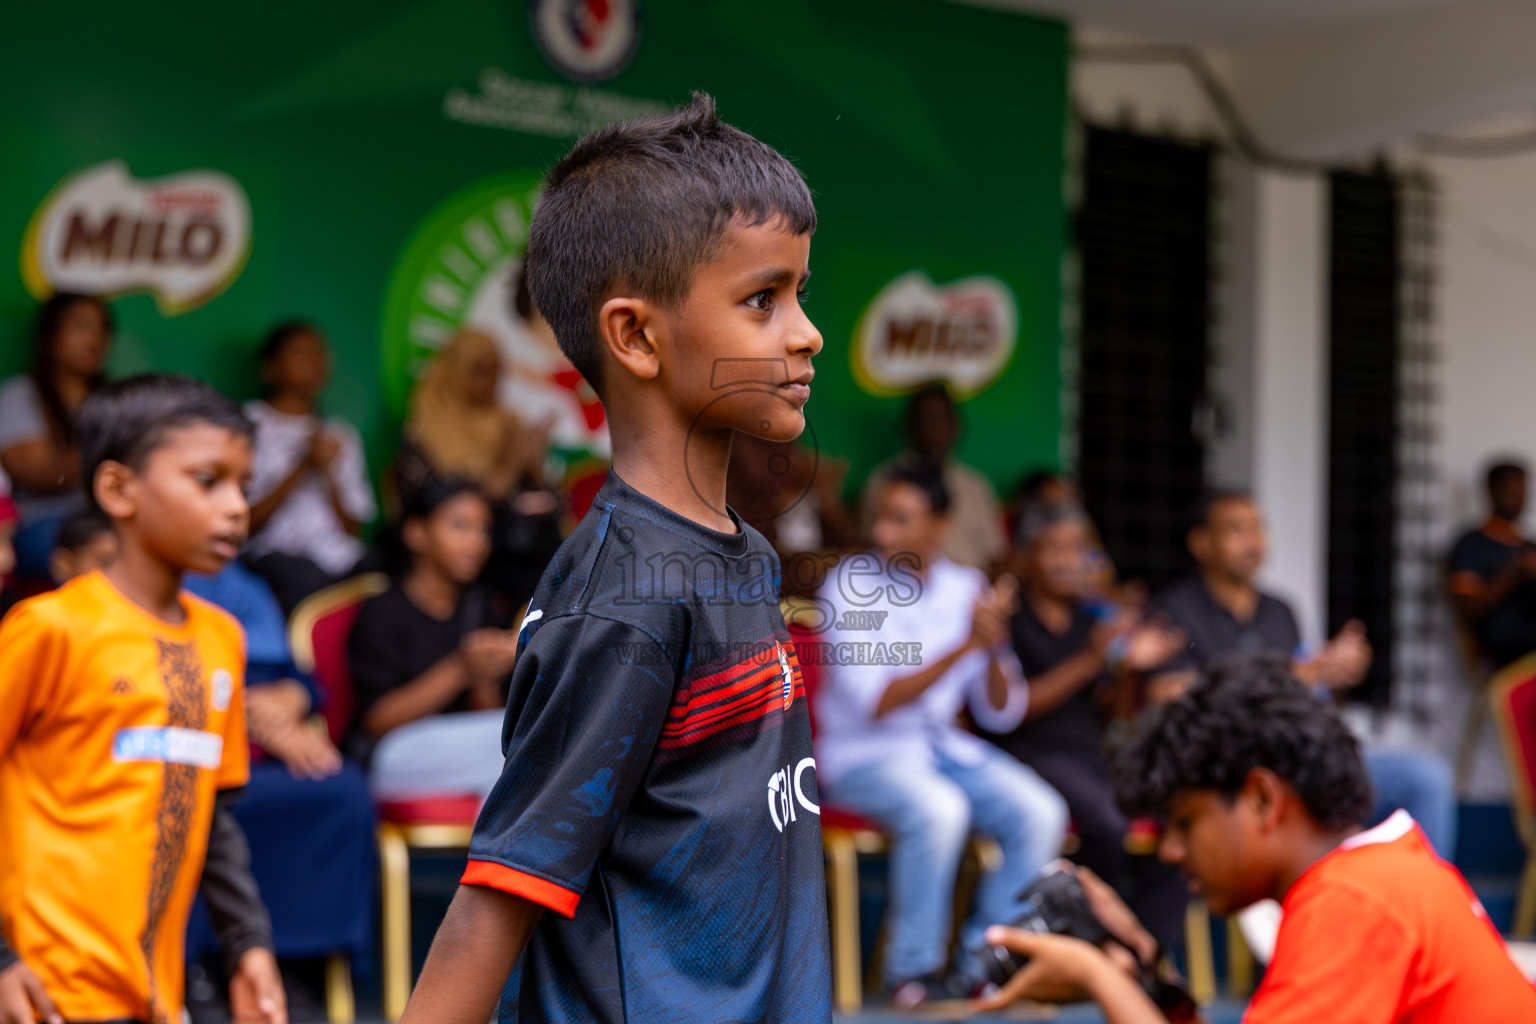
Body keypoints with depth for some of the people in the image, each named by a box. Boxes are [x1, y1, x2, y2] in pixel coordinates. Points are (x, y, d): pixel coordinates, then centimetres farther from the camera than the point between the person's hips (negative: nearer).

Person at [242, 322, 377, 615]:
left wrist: (329, 472, -1)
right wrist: (303, 467, -5)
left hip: (343, 564, 4)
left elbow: (353, 530, 14)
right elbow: (245, 523, -2)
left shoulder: (340, 435, 23)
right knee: (304, 578, -38)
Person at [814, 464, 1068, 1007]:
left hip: (943, 746, 5)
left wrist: (996, 649, -18)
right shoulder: (850, 587, -11)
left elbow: (1001, 714, 2)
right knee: (939, 810, -34)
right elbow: (877, 703, -19)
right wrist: (965, 645, -24)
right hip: (863, 753, -5)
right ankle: (913, 972, -17)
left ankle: (980, 965, -5)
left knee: (1039, 812, -19)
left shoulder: (966, 589, 3)